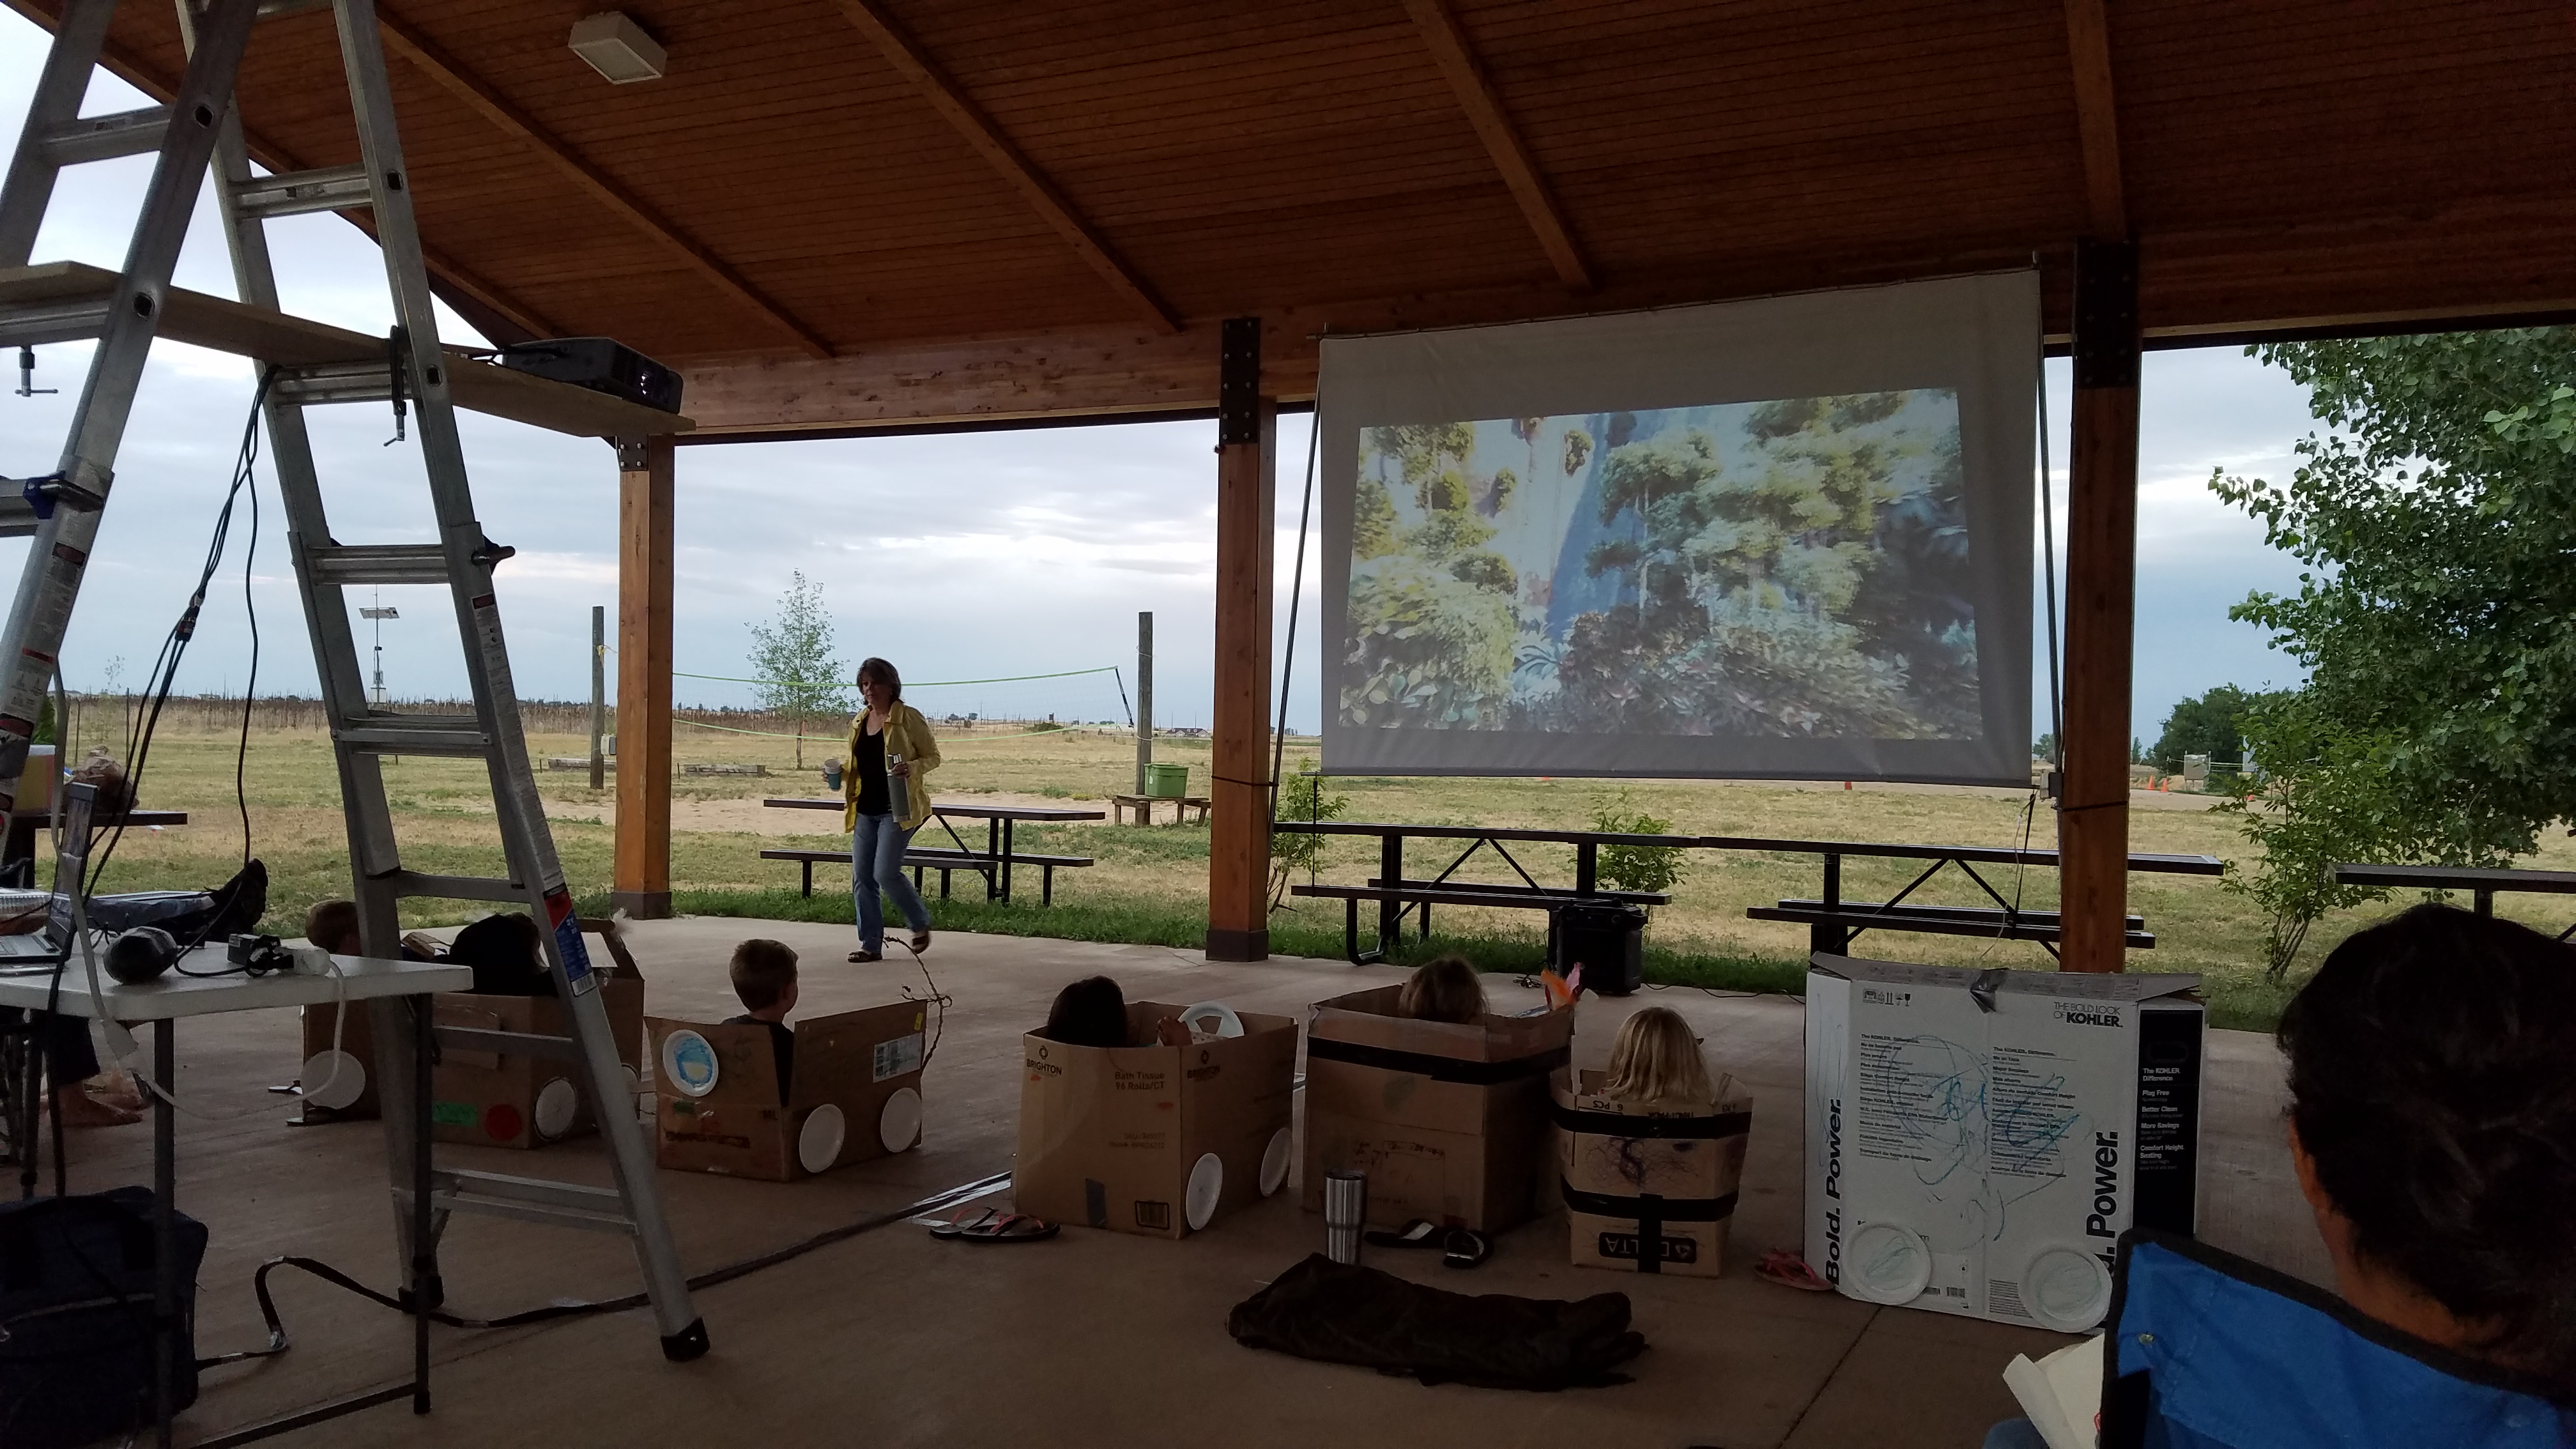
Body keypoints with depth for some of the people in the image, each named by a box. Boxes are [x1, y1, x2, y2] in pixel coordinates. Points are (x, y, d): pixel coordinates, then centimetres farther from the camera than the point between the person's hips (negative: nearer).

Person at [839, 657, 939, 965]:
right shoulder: (859, 722, 13)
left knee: (886, 872, -14)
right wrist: (841, 770, 4)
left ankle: (921, 924, 10)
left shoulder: (908, 718, -6)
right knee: (862, 877, 3)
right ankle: (871, 944, 11)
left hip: (897, 808, -7)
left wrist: (912, 769, -24)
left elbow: (933, 757, -4)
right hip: (865, 809, 7)